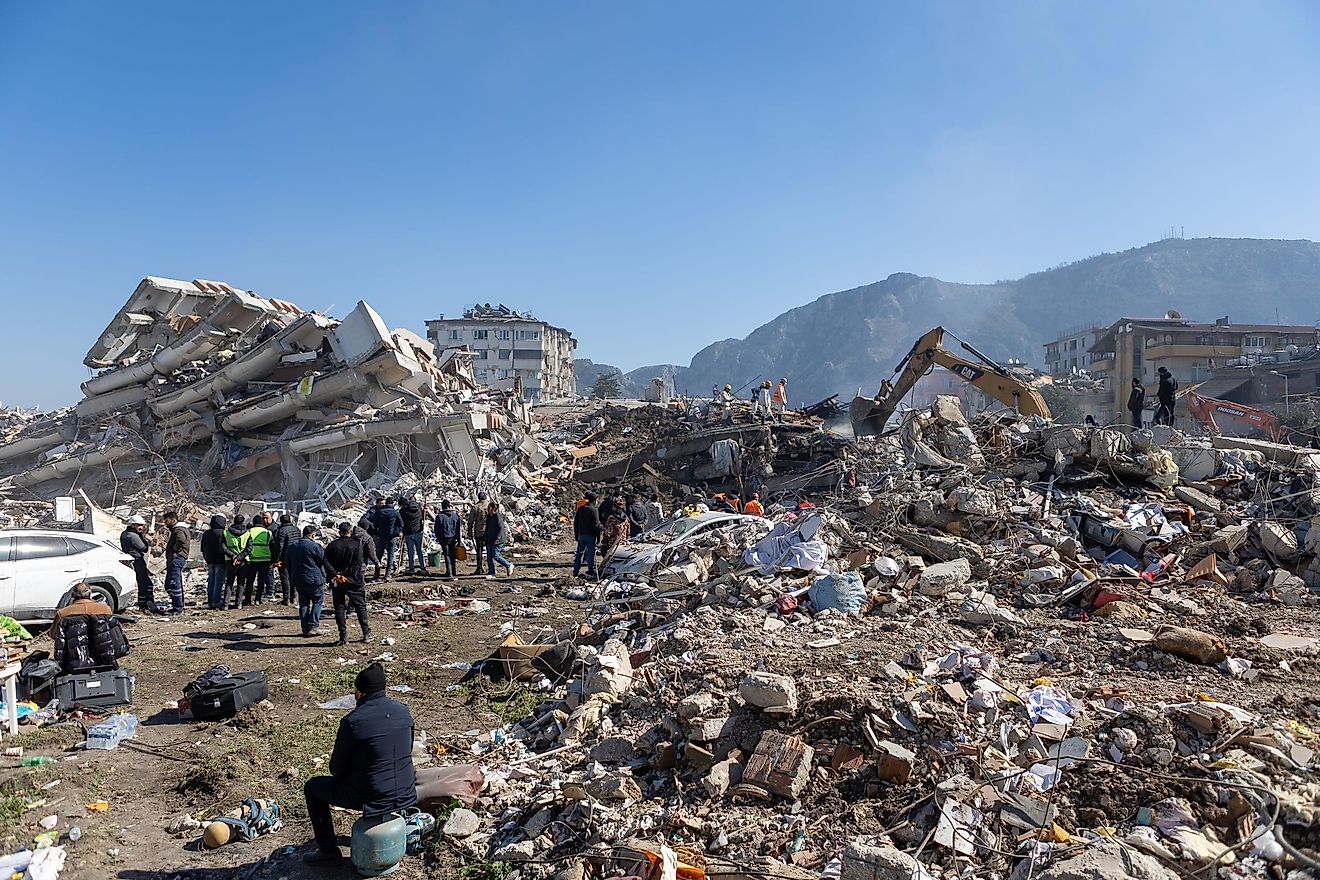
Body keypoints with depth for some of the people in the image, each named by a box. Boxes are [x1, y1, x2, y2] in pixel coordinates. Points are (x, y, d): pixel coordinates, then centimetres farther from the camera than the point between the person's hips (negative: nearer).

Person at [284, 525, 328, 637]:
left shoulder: (291, 546, 9)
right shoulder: (314, 546, -14)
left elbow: (288, 564, 16)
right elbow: (324, 559, -10)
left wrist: (291, 580, 22)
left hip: (297, 580, 6)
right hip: (314, 579, -6)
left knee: (303, 604, 12)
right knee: (317, 601, 8)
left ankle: (305, 629, 11)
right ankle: (313, 626, -1)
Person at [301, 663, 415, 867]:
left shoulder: (352, 721, -18)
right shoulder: (404, 711, -2)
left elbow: (337, 769, -7)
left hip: (372, 799, -5)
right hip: (406, 795, 5)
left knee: (312, 787, 17)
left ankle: (329, 852, 23)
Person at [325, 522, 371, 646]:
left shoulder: (332, 545, 1)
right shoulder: (356, 545, -5)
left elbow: (326, 562, -7)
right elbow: (358, 564, -12)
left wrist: (335, 574, -11)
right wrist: (349, 576, -10)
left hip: (337, 582, 2)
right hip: (353, 581, -1)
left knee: (339, 608, 7)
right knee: (360, 606, 8)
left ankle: (343, 637, 5)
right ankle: (366, 634, 9)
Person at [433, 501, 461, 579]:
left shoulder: (439, 516, -8)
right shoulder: (455, 516, 1)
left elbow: (437, 528, -4)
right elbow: (459, 528, 5)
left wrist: (438, 537, 8)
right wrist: (458, 538, 11)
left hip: (444, 539, -3)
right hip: (454, 539, 3)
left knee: (447, 555, 2)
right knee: (454, 555, 12)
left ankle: (449, 572, -1)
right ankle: (454, 572, 16)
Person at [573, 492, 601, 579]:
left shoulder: (580, 509, 7)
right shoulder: (594, 510, -10)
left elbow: (575, 523, 12)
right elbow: (597, 524, -12)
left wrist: (576, 535, 18)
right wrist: (598, 537, -5)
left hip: (581, 535, 5)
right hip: (591, 535, -5)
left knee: (579, 554, 11)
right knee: (591, 554, 2)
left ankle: (576, 572, 12)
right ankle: (590, 573, 3)